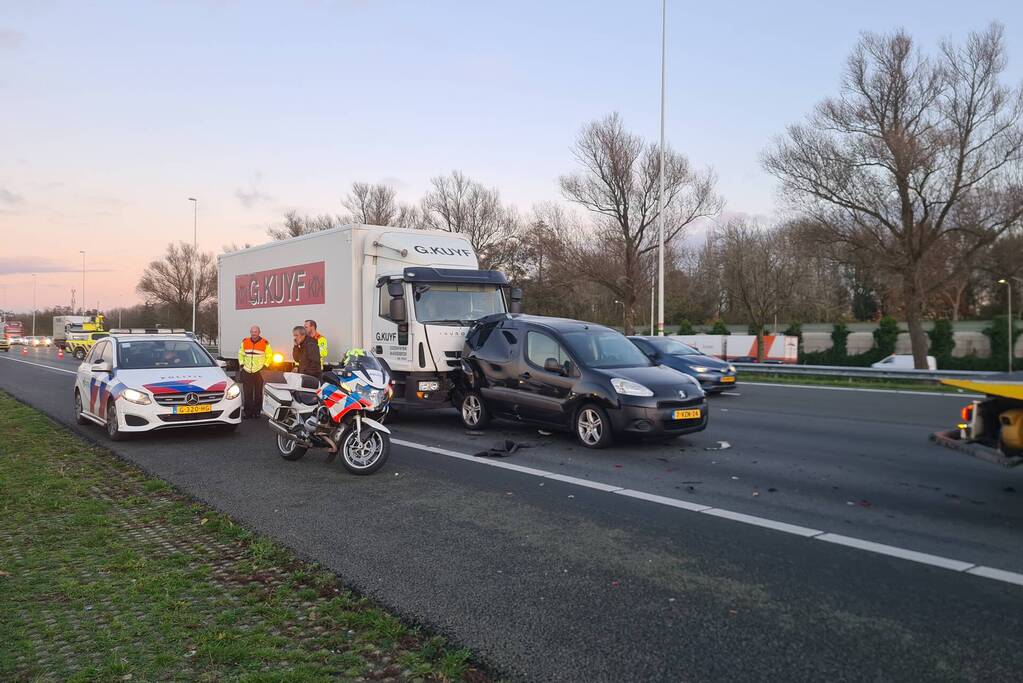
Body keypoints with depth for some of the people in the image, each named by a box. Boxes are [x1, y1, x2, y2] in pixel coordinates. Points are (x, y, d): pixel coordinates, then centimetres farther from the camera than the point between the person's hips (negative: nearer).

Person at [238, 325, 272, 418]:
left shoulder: (265, 343, -1)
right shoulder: (245, 342, 7)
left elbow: (269, 355, 6)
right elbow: (240, 353, 19)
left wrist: (265, 366, -2)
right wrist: (241, 364, 9)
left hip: (259, 372, -2)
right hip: (246, 371, 2)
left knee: (258, 393, 2)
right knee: (247, 393, 2)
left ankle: (257, 411, 9)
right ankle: (247, 412, 8)